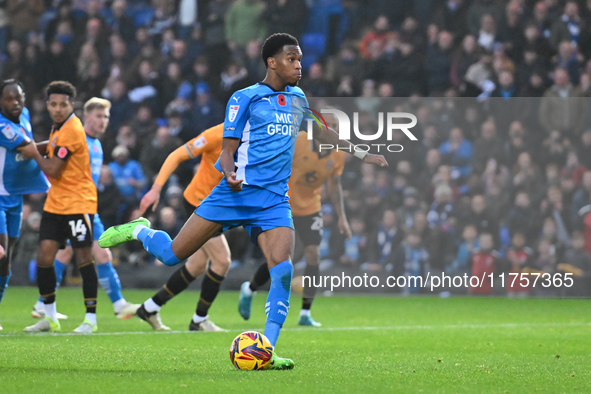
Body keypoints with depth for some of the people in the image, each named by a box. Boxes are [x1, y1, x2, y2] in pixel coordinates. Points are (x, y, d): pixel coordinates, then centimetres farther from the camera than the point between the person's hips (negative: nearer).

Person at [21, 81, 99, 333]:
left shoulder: (72, 130, -17)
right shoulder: (58, 128, 10)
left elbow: (53, 170, -16)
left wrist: (35, 154, -1)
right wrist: (39, 148, 9)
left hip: (78, 203, -8)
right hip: (55, 204, 8)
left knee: (83, 257, -5)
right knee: (44, 256, 2)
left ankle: (90, 319, 1)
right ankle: (49, 318, 12)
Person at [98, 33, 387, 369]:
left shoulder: (297, 99, 15)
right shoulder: (246, 98, -3)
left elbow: (322, 131, 33)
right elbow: (227, 150, -4)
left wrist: (363, 154, 31)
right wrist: (231, 174, -25)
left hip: (275, 200, 4)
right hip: (237, 192, -4)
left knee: (283, 270, -19)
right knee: (172, 254, -3)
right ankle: (140, 230, 30)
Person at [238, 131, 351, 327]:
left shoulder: (337, 156, -5)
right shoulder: (298, 142, -21)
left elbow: (334, 186, 8)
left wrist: (342, 217, 3)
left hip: (310, 209, 4)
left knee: (313, 255, -12)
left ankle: (305, 313, -3)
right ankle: (249, 290, 27)